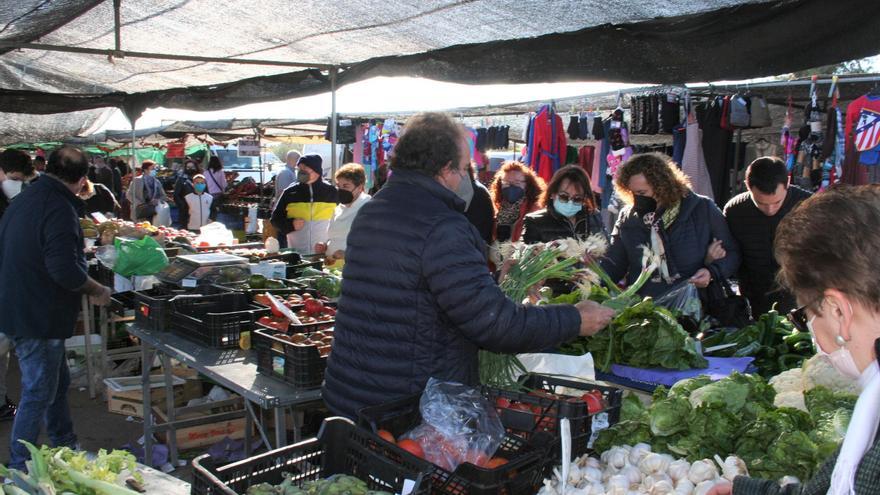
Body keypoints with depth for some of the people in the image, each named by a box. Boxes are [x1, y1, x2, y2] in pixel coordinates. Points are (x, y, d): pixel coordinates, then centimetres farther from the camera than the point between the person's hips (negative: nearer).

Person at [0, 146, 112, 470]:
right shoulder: (60, 209, -21)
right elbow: (66, 270, -29)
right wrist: (97, 291, -12)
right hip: (39, 318, -10)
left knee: (57, 383, 21)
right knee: (38, 394, 1)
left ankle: (66, 450, 34)